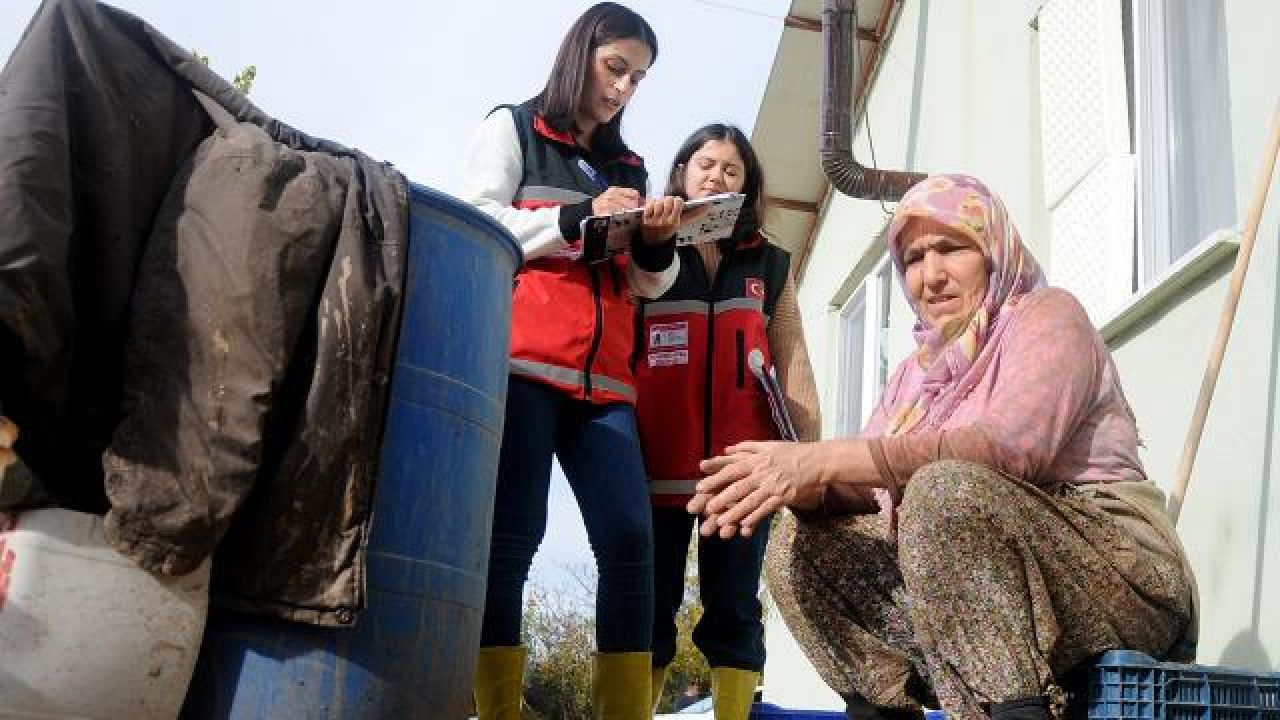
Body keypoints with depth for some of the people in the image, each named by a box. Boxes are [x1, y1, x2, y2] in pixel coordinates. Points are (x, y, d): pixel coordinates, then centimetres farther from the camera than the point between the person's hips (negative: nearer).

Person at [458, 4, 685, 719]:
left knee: (630, 540, -9)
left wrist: (659, 244, 1)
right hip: (520, 365, -4)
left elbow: (645, 284, 23)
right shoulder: (512, 129, 14)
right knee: (511, 538, -10)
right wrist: (580, 216, -9)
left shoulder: (629, 167, 26)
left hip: (603, 380, 4)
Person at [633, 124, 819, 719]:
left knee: (734, 610, 5)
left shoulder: (770, 264, 17)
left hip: (742, 460, 2)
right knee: (648, 607, 1)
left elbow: (792, 363, 12)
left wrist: (810, 450, 2)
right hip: (660, 458, -1)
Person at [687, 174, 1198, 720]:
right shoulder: (916, 375, 16)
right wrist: (805, 487, -20)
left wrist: (823, 460, -28)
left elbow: (1011, 446, -24)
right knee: (799, 546, -3)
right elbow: (873, 493, 5)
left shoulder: (1047, 314, -4)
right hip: (990, 590, 7)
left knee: (945, 488, -32)